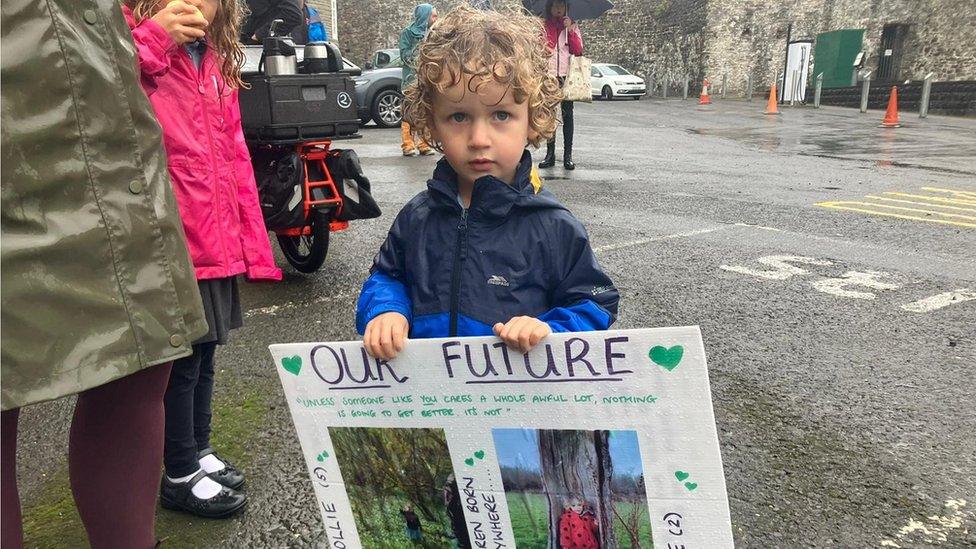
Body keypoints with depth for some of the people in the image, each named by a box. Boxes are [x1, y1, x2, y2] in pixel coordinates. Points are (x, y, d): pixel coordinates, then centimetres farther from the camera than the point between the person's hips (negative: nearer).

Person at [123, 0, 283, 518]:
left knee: (204, 353, 19)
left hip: (218, 241, 7)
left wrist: (253, 241, 11)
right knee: (182, 360, 5)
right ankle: (180, 476, 24)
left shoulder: (217, 61, 12)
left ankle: (198, 449, 37)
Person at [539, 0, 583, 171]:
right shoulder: (542, 26, 12)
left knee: (567, 114, -3)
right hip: (548, 75, 1)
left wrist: (570, 30, -6)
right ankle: (550, 154, 5)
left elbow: (578, 51, 2)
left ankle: (568, 155, -3)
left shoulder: (572, 26, 12)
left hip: (567, 75, 0)